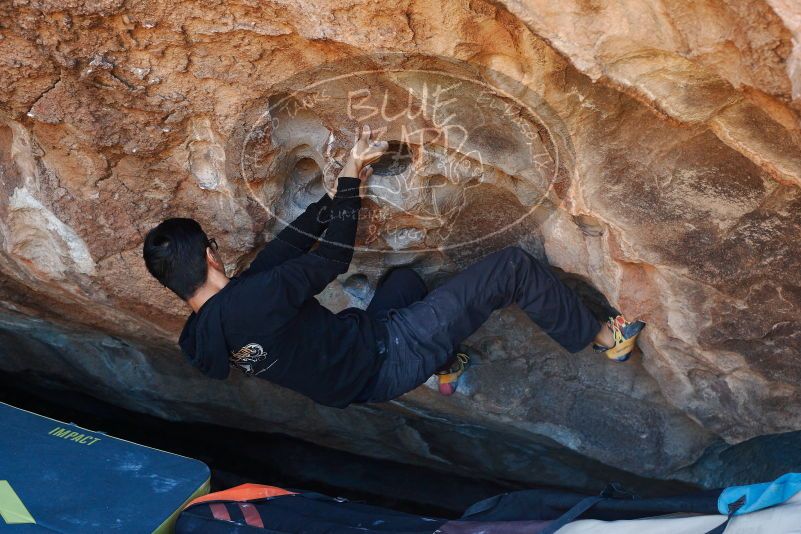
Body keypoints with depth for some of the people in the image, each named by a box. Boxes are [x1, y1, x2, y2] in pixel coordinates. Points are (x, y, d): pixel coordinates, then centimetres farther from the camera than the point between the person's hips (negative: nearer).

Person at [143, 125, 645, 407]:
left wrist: (344, 185, 5)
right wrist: (350, 179, -3)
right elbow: (333, 259, -16)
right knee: (513, 266, -5)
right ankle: (600, 338, 18)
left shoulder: (199, 339, -1)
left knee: (405, 278, 34)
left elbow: (286, 247, 2)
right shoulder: (248, 301, -31)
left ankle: (447, 369, 37)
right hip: (387, 360, -9)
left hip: (364, 370, 9)